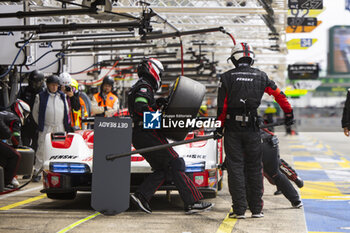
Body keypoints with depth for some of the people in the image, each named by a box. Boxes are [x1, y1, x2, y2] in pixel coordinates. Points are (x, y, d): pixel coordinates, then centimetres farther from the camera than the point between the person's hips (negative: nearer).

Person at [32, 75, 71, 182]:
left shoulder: (62, 96, 11)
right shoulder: (41, 96, 3)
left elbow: (67, 111, 18)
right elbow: (35, 112, 7)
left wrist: (66, 125, 13)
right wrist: (40, 124, 5)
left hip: (60, 128, 3)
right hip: (46, 128, -3)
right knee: (42, 150, -6)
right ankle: (36, 172, -1)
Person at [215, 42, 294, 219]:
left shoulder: (226, 77, -1)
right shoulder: (260, 76, 5)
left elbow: (221, 106, -4)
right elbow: (279, 95, 12)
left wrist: (219, 127, 4)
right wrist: (288, 113, 25)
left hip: (232, 127, -1)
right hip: (252, 128, 1)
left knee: (235, 168, 3)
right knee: (254, 168, 10)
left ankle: (239, 209, 0)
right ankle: (256, 209, 12)